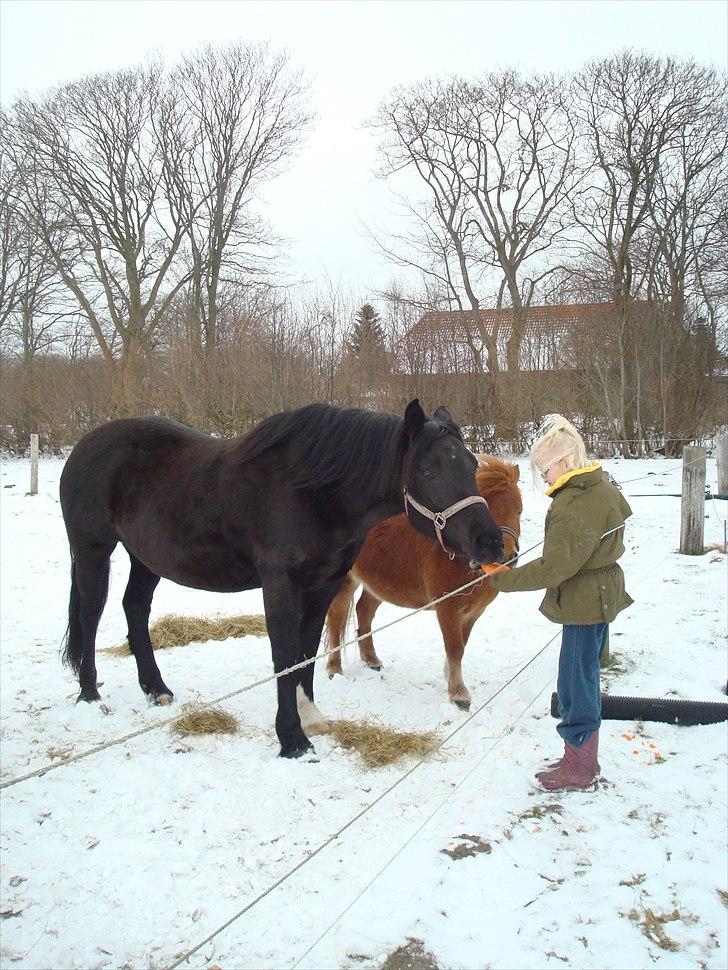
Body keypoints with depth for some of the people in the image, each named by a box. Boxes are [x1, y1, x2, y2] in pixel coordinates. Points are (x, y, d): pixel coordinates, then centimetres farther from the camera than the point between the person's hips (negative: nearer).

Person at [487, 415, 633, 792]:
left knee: (575, 685, 2)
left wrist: (504, 579, -19)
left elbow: (553, 568, -28)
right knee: (584, 679, 20)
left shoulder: (573, 505, -25)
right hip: (601, 593, 11)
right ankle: (583, 758, 33)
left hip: (584, 602, -11)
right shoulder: (601, 487, 7)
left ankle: (578, 771, 15)